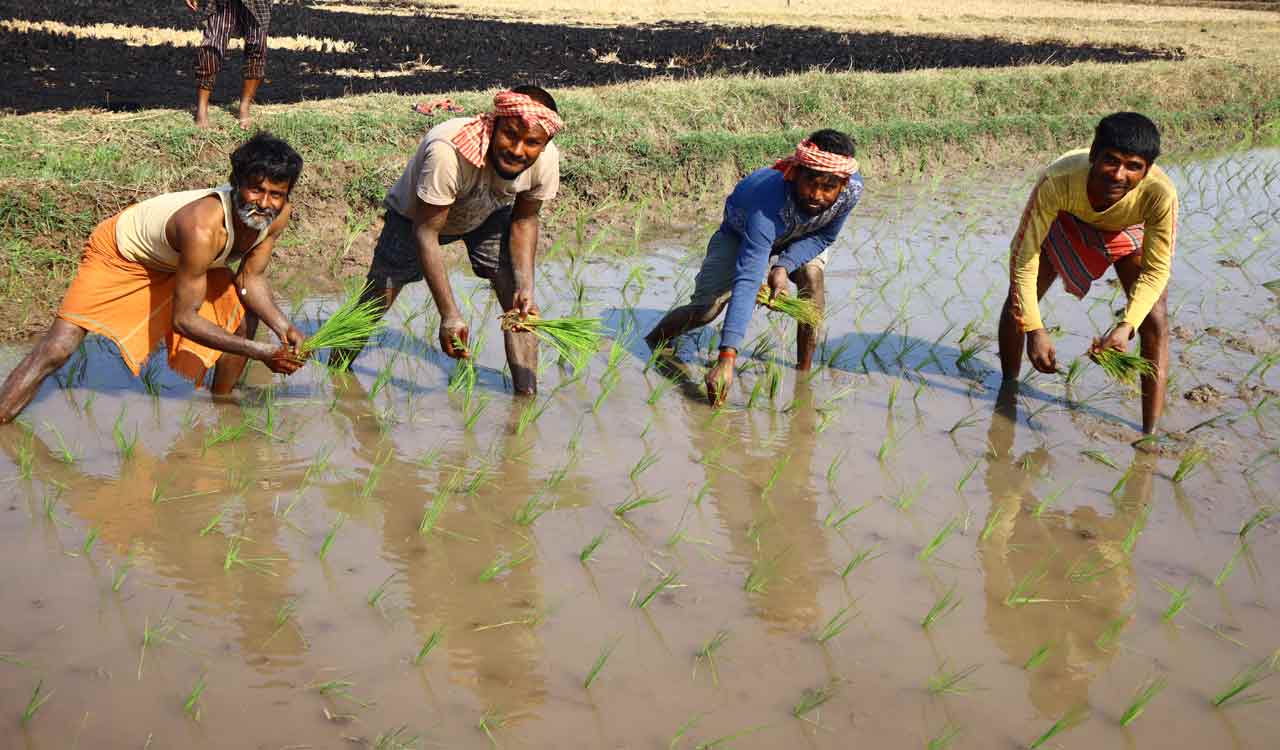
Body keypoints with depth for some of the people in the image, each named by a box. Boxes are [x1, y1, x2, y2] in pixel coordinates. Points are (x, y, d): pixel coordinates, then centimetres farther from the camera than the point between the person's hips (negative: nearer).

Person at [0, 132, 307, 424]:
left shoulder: (279, 214, -21)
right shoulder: (203, 227, -42)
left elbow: (251, 279, -6)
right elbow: (184, 319, -35)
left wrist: (284, 328, -23)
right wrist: (260, 352, -36)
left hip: (176, 260, 8)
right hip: (120, 254, -7)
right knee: (58, 348, -18)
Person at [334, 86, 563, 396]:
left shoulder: (546, 160, -30)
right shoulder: (448, 152, -46)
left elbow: (524, 220, -10)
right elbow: (425, 234, -36)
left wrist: (525, 288, -22)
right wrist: (449, 315, -38)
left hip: (490, 215, 3)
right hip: (416, 215, -3)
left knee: (520, 306, -10)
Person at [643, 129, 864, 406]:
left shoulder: (852, 188, -35)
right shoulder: (769, 205, -48)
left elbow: (823, 236, -14)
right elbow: (747, 280, -52)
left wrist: (784, 265, -34)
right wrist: (727, 359, -59)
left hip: (799, 236, 3)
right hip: (741, 234, -3)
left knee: (812, 276, -26)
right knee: (706, 308, -10)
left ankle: (805, 370, -13)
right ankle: (651, 341, 20)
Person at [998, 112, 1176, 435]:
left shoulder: (1160, 194, -42)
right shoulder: (1057, 181, -44)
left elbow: (1156, 270, -27)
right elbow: (1023, 257, -34)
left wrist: (1126, 327, -41)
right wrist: (1034, 330, -37)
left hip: (1130, 230, 0)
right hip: (1067, 221, 0)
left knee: (1155, 322, -14)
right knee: (1017, 306, -4)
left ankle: (1151, 430, -4)